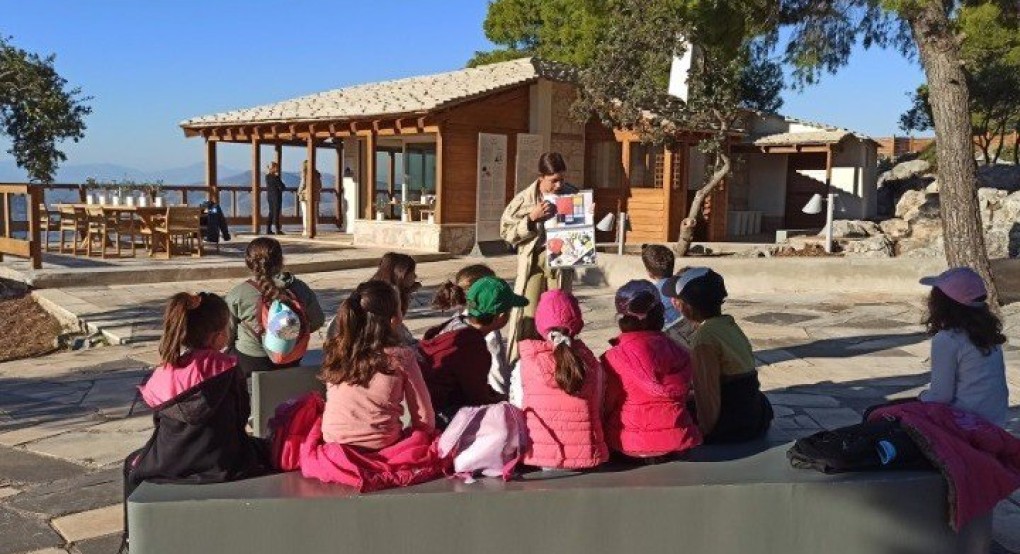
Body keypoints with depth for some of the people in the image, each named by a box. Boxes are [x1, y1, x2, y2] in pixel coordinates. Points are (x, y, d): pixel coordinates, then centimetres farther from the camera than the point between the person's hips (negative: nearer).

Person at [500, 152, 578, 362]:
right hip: (532, 261, -2)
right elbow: (506, 231, -3)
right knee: (528, 317, -3)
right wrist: (531, 218, -14)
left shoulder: (572, 195, 2)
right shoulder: (524, 199, -4)